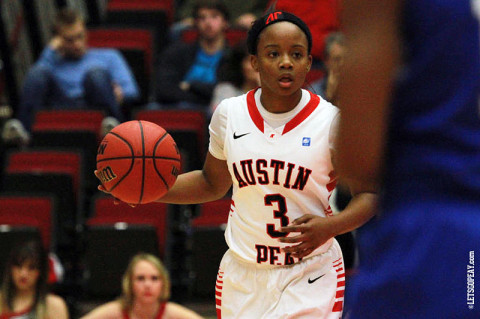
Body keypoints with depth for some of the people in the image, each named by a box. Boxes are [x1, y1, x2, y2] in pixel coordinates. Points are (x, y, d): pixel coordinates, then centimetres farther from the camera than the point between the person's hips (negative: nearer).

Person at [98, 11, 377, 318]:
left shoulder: (330, 120, -8)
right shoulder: (230, 113, 2)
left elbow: (368, 194, -2)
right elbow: (212, 184, 16)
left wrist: (329, 227, -22)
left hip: (309, 280, -3)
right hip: (242, 277, 3)